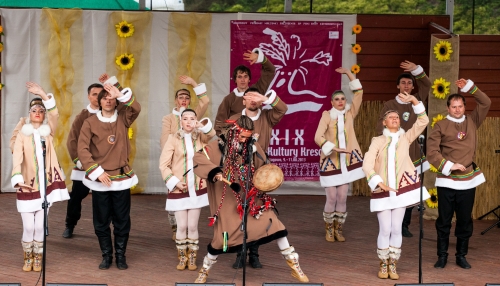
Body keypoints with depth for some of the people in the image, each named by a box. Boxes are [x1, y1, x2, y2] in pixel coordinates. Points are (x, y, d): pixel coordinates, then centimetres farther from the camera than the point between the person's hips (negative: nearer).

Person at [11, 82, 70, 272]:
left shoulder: (48, 132, 6)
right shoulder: (22, 135, 0)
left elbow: (54, 114, -13)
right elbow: (17, 159, -12)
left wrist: (42, 94, -23)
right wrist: (18, 180, -28)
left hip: (45, 185, 1)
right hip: (27, 187, -1)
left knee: (40, 226, 3)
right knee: (28, 227, -1)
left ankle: (38, 259, 18)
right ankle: (28, 258, 18)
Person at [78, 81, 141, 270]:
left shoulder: (123, 119, 4)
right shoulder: (90, 122, -2)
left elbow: (136, 108, -16)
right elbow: (82, 149, -8)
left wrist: (121, 95, -27)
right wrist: (97, 172, -14)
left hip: (122, 178, 1)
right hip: (99, 180, -1)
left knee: (122, 220, 5)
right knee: (101, 221, 5)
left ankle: (120, 255, 16)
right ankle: (106, 255, 17)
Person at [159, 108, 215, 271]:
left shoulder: (200, 137, 2)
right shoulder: (173, 139, -5)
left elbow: (212, 133, -21)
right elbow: (163, 164, -6)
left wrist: (202, 125, -41)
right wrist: (174, 182, -13)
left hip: (197, 189, 2)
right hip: (179, 190, -2)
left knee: (193, 226, 5)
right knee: (182, 226, 2)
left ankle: (192, 259, 16)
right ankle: (182, 258, 17)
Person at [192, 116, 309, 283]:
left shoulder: (253, 147, -4)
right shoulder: (220, 146, -10)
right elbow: (198, 158, -19)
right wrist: (214, 172, -34)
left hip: (252, 198, 2)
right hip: (229, 202, -2)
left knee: (273, 224, -8)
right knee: (223, 235, 1)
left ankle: (293, 263, 3)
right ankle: (204, 270, 25)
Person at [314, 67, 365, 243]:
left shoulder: (350, 114, 6)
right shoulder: (327, 115, -3)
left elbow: (359, 94, 0)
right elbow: (318, 137, -14)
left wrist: (349, 74, -3)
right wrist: (335, 148, -24)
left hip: (346, 161, 3)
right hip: (330, 161, -3)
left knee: (342, 197, 2)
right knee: (332, 197, -4)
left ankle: (338, 229, 15)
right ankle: (329, 230, 12)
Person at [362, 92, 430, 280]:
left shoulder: (405, 138, 9)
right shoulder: (377, 141, 3)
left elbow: (423, 121, -2)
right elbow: (367, 165, -7)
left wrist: (414, 101, -11)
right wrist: (379, 183, -18)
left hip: (401, 189, 2)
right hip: (382, 191, -2)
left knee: (396, 229, 3)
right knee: (385, 230, -3)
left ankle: (393, 265, 12)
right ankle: (383, 265, 10)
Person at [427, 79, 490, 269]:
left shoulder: (472, 122, 9)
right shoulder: (441, 126, -1)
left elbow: (486, 103, 4)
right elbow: (432, 151, -7)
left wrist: (469, 87, -3)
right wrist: (448, 165, -15)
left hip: (468, 180, 3)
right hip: (447, 181, -2)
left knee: (465, 221, 8)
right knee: (444, 220, 3)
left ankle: (461, 256, 17)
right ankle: (442, 256, 11)